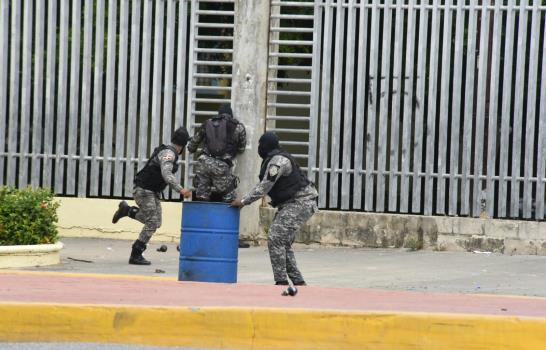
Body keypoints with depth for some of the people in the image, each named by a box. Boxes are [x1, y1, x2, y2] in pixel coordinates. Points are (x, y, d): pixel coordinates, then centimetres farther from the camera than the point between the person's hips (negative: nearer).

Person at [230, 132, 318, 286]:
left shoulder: (278, 161, -17)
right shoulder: (273, 159, 16)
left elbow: (264, 187, -18)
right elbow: (263, 185, 20)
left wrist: (244, 201, -13)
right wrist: (245, 200, 13)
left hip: (300, 202, -11)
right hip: (291, 203, 11)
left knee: (276, 240, -15)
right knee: (283, 243, 13)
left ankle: (281, 281, -16)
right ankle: (298, 281, 14)